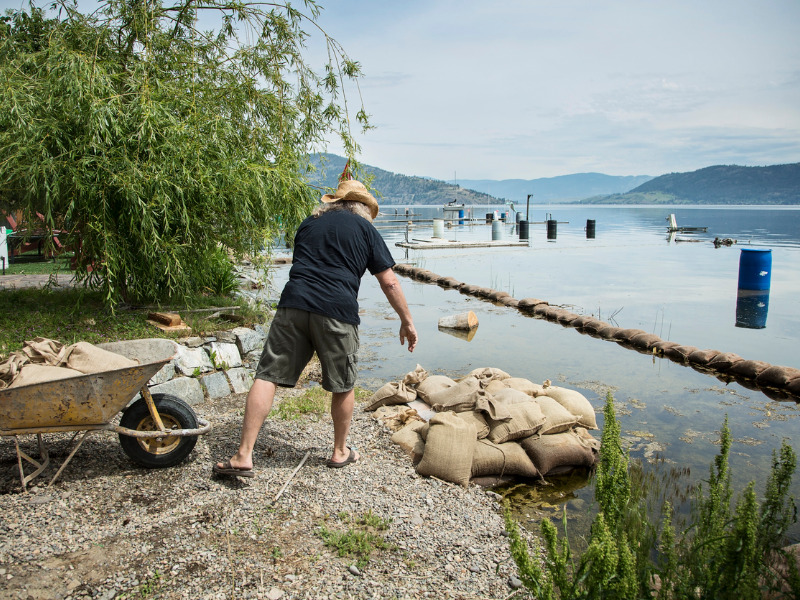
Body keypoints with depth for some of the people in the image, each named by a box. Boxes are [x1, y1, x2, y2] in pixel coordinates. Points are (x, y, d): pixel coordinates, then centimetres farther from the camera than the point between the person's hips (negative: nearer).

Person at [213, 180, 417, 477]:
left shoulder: (308, 224, 23)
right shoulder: (365, 229, 12)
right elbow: (389, 282, 9)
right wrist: (407, 321, 16)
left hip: (293, 305, 3)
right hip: (337, 312, -2)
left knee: (268, 376, 5)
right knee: (343, 386, 14)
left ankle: (244, 456, 1)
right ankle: (340, 452, 29)